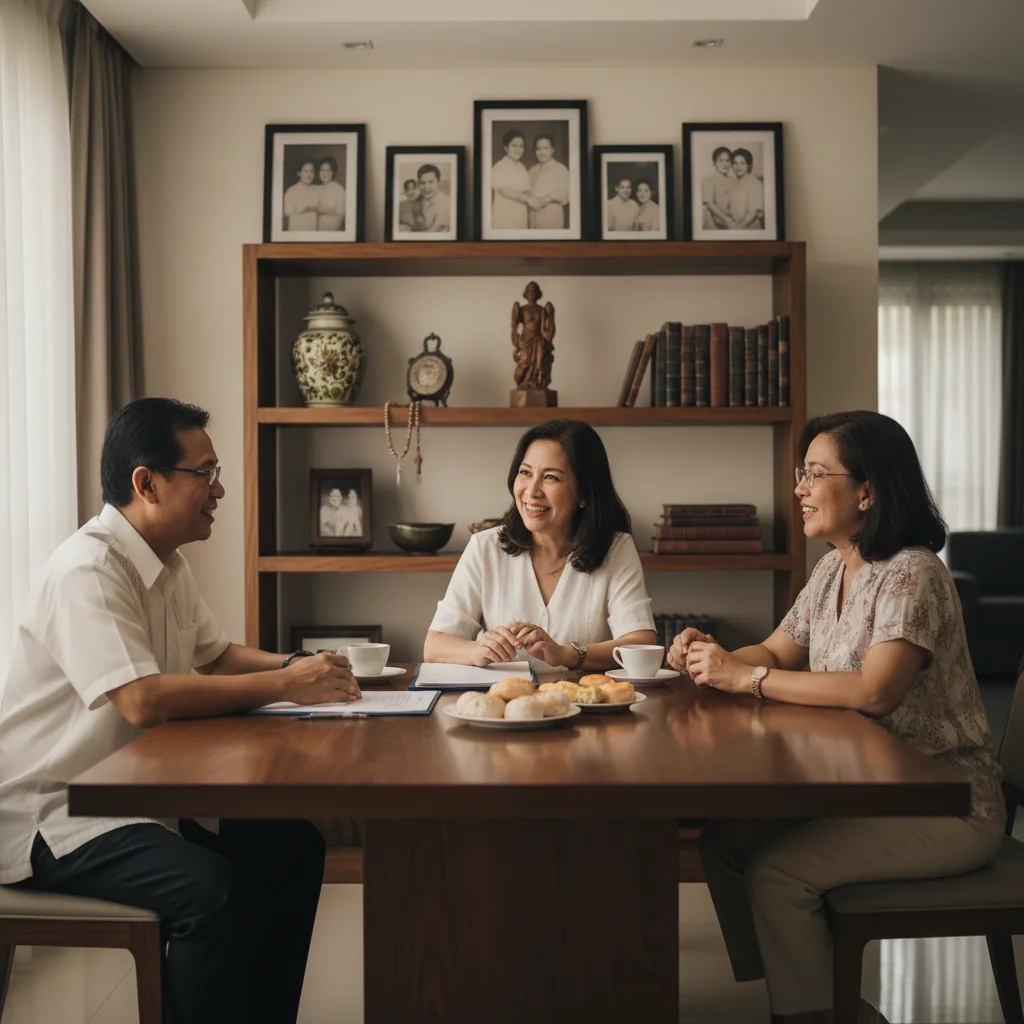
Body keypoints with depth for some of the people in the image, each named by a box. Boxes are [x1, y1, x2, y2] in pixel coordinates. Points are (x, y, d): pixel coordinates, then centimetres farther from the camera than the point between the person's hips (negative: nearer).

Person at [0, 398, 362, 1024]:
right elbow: (142, 700, -31)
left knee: (294, 847, -2)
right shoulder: (89, 568, -21)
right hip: (51, 813, -9)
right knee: (214, 889, -30)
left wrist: (296, 666, -1)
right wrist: (285, 685, -26)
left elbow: (216, 654, 19)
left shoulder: (167, 565, 9)